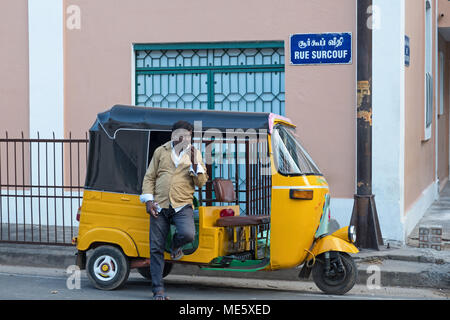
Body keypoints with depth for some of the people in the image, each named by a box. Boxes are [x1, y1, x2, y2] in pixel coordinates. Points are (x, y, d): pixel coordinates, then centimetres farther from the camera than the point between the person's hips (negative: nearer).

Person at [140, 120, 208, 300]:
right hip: (159, 206, 1)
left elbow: (201, 183, 3)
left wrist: (195, 164, -12)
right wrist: (148, 200, 1)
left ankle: (176, 244, 10)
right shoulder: (161, 151, 10)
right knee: (156, 248, -1)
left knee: (188, 234, -28)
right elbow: (149, 177, 12)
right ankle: (158, 290, 10)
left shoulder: (194, 154, 9)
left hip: (182, 206, -1)